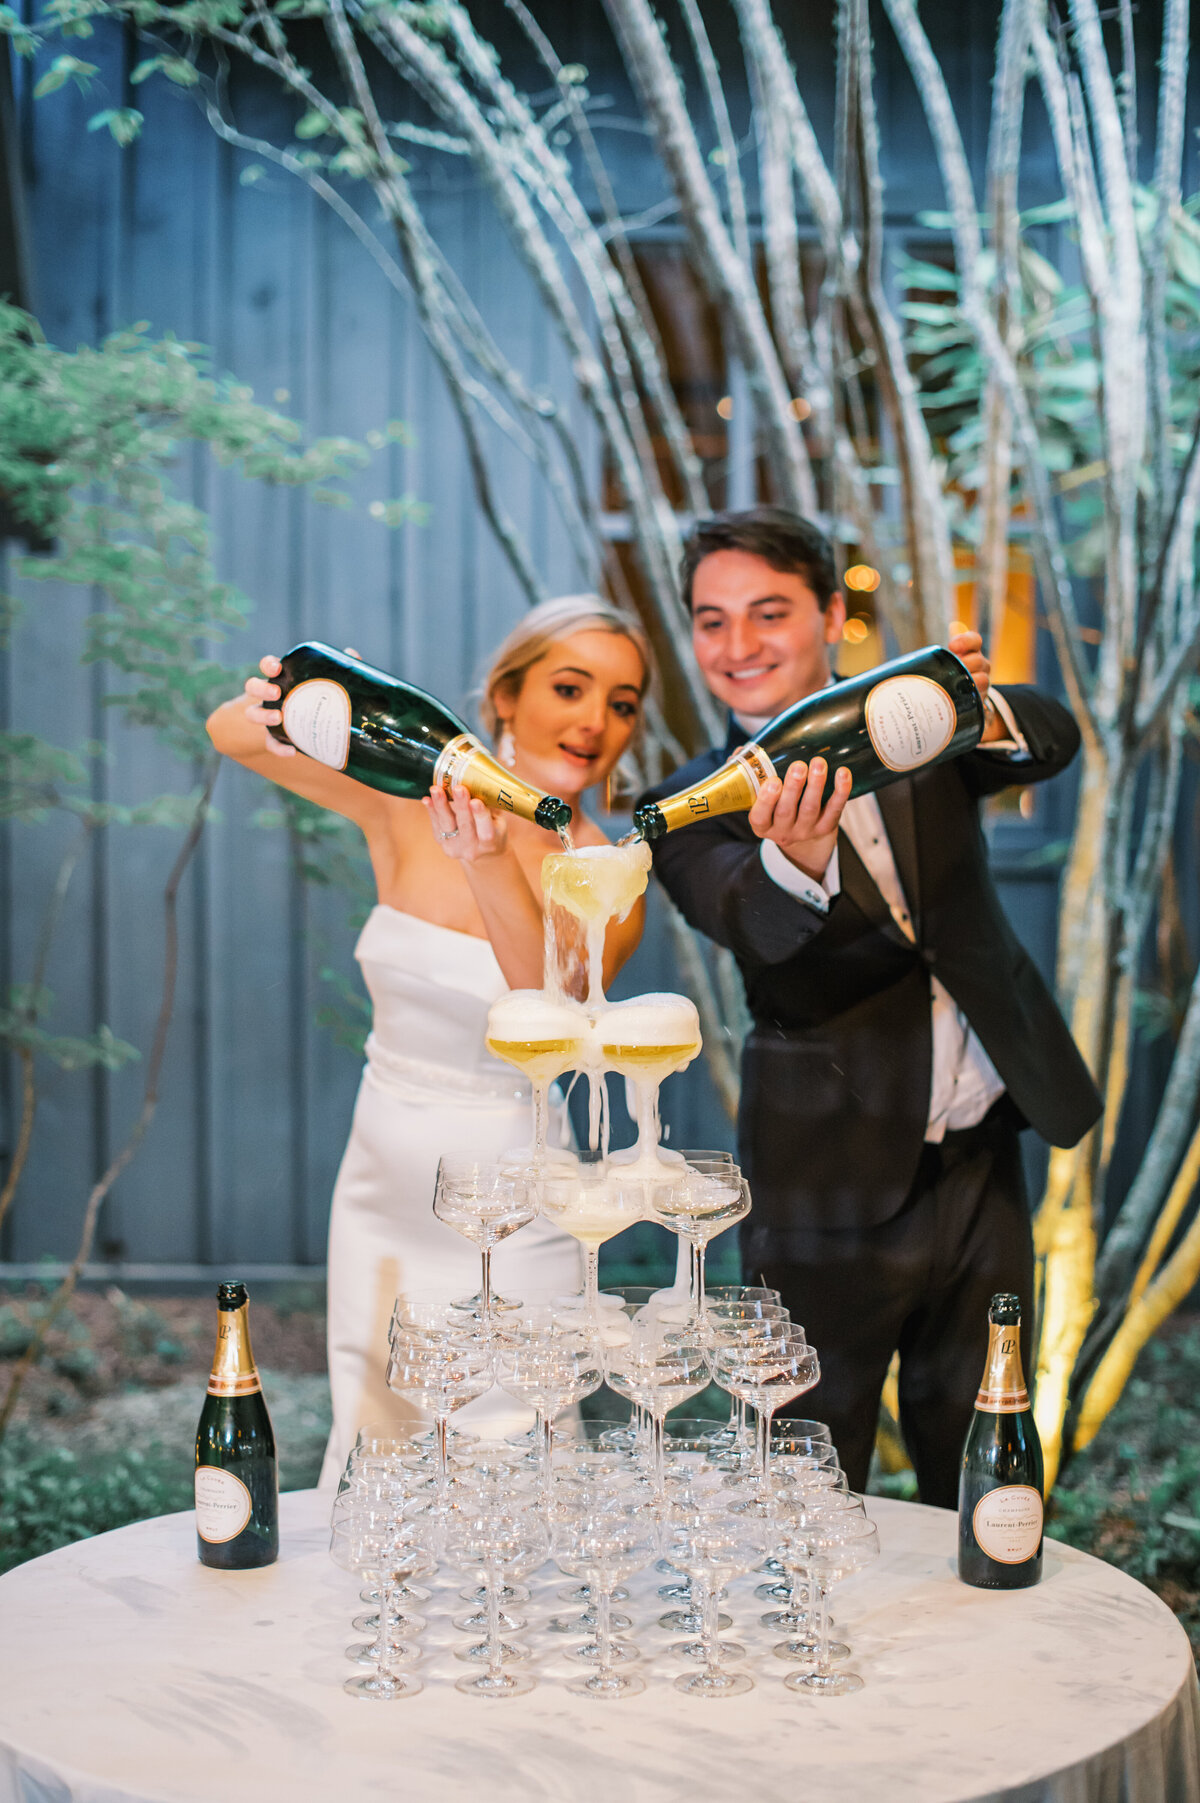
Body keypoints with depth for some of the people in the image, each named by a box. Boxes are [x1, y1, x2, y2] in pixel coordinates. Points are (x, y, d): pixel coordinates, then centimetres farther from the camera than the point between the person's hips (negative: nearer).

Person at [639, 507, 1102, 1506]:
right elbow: (749, 921, -25)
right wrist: (797, 859, -49)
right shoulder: (696, 809, -5)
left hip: (983, 1166, 3)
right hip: (835, 1189, -3)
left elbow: (1054, 742, -13)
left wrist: (980, 709, -36)